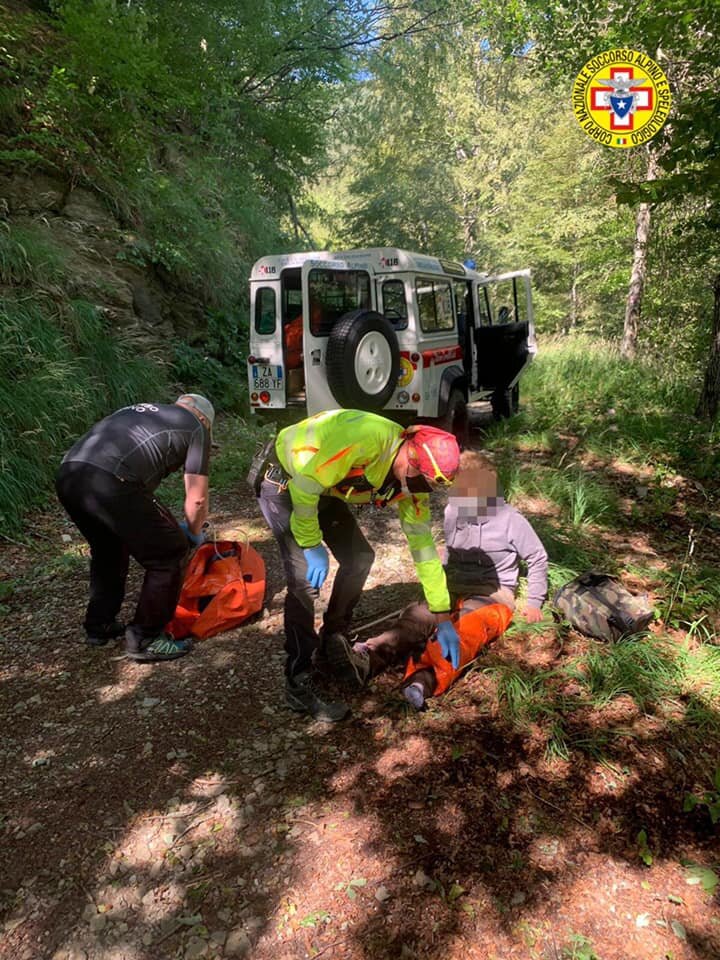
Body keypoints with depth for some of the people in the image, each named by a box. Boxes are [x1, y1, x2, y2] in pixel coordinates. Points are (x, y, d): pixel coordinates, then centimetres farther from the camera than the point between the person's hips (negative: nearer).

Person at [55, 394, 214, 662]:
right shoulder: (196, 428, 15)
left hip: (67, 475, 8)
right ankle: (144, 639, 19)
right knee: (168, 555, 11)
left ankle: (98, 626, 42)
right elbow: (196, 499, 11)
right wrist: (194, 534, 32)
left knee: (108, 551, 32)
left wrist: (160, 524, 47)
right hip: (110, 482, -8)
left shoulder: (140, 409, 34)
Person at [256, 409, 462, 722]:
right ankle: (298, 682, -6)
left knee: (359, 557, 1)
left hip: (324, 491, 8)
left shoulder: (413, 477, -11)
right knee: (306, 574, -18)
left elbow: (423, 546, -5)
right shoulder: (368, 438, -37)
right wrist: (312, 545, -21)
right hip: (285, 483, -7)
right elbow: (305, 484, -32)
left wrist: (443, 619, -2)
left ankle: (332, 645, 21)